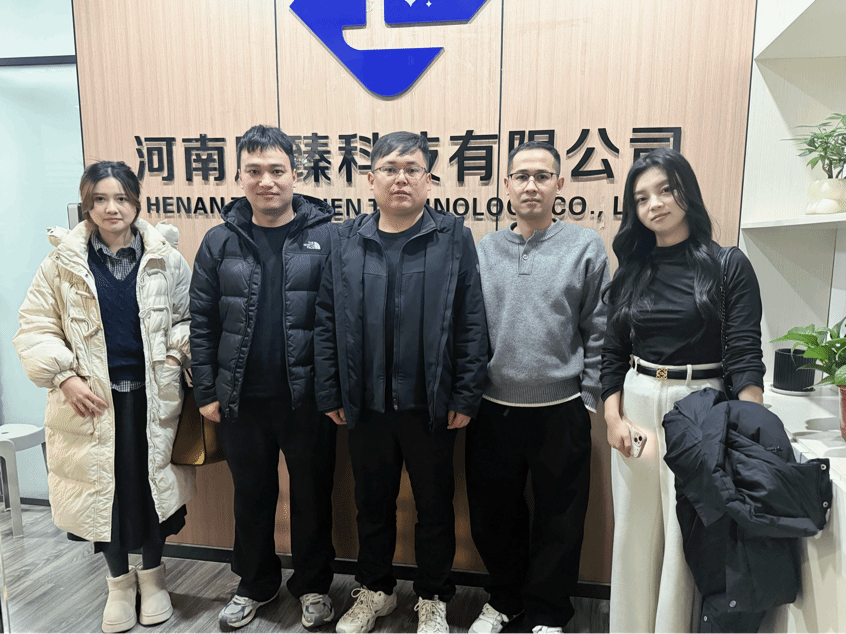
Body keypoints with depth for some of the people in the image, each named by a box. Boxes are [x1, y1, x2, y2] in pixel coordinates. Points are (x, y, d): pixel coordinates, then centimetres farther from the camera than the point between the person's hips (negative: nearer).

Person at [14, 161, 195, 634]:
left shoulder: (166, 259, 0)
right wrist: (64, 376, -7)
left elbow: (190, 318, 7)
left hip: (153, 396, 0)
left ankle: (152, 575, 36)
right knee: (102, 490, 10)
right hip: (92, 400, 1)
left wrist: (176, 353, -9)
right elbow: (35, 329, 4)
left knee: (153, 485, 10)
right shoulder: (62, 264, 1)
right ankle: (119, 581, 36)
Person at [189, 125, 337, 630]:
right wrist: (207, 391, 2)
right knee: (252, 494, 18)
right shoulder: (221, 242, 2)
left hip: (308, 397, -2)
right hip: (241, 399, 3)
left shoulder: (327, 237, -6)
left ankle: (314, 584, 35)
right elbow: (203, 323, 5)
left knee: (312, 493, 13)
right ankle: (256, 583, 40)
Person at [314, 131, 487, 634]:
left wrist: (465, 397, -8)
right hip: (366, 403, 2)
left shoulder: (454, 239, -3)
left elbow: (472, 325, -5)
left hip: (431, 404, -2)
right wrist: (331, 394, 1)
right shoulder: (348, 242, 4)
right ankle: (375, 591, 41)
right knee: (373, 503, 18)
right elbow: (328, 323, 4)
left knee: (435, 505, 14)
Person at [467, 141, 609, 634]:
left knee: (559, 520, 12)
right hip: (493, 409, 2)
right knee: (493, 514, 16)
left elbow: (598, 332, 0)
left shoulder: (586, 247, -1)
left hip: (560, 411, -2)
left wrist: (589, 401, -3)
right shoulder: (483, 250, 5)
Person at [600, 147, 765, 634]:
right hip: (636, 406, 3)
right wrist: (614, 420, -4)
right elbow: (613, 353, 7)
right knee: (635, 534, 12)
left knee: (686, 538, 5)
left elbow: (744, 355, -9)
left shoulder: (729, 265, -3)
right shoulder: (631, 270, 7)